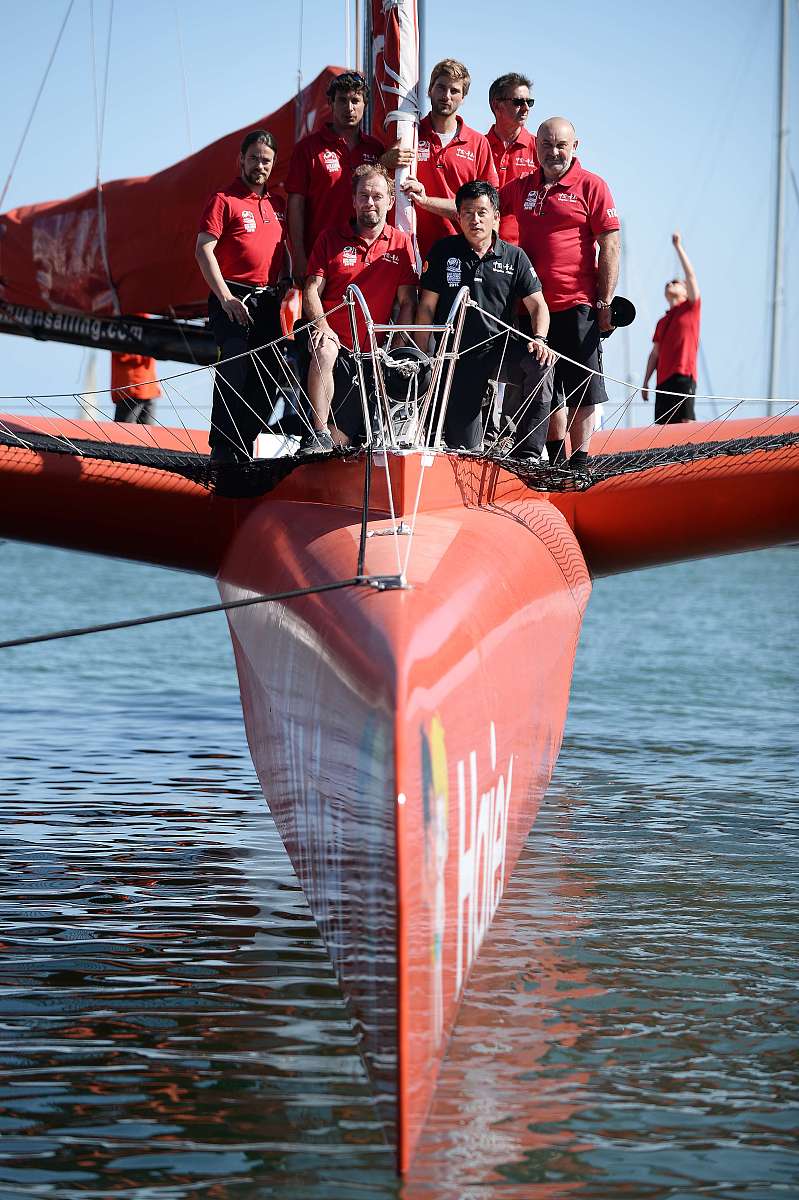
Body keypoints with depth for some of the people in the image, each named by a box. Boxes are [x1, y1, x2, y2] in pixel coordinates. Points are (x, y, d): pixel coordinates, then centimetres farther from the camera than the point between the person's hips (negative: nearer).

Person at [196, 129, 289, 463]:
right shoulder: (224, 200, -2)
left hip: (269, 302, 7)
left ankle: (244, 446, 15)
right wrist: (225, 298, -17)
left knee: (268, 379, 6)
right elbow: (204, 251, -10)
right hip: (234, 300, -7)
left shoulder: (276, 206, 18)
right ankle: (223, 451, -12)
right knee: (234, 372, -13)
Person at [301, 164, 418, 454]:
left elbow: (407, 303, 5)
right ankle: (318, 435, -33)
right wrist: (322, 325, -20)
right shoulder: (331, 239, 6)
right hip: (332, 338, -1)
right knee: (324, 353, -38)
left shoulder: (401, 243, 8)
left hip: (370, 352, 2)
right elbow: (312, 291, 0)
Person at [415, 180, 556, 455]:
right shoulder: (443, 251, 3)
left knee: (541, 363, -33)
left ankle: (527, 453, -25)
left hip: (500, 347, 1)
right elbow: (427, 306, 4)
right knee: (461, 447, -11)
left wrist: (539, 339, -20)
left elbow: (537, 305, 1)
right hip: (458, 353, -1)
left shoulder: (514, 257, 4)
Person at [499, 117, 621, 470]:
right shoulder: (521, 188, 12)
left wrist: (605, 302, -9)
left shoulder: (591, 186, -2)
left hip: (577, 304, -5)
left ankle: (579, 461, 3)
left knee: (582, 387, -2)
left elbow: (610, 245, -5)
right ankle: (555, 460, 19)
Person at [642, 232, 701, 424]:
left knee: (686, 422, -16)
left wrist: (678, 247, 1)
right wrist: (645, 382, 16)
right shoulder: (662, 322, 23)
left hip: (683, 376, -6)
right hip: (663, 379, 6)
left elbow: (690, 275, -1)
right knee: (663, 427, 1)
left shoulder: (691, 308, 8)